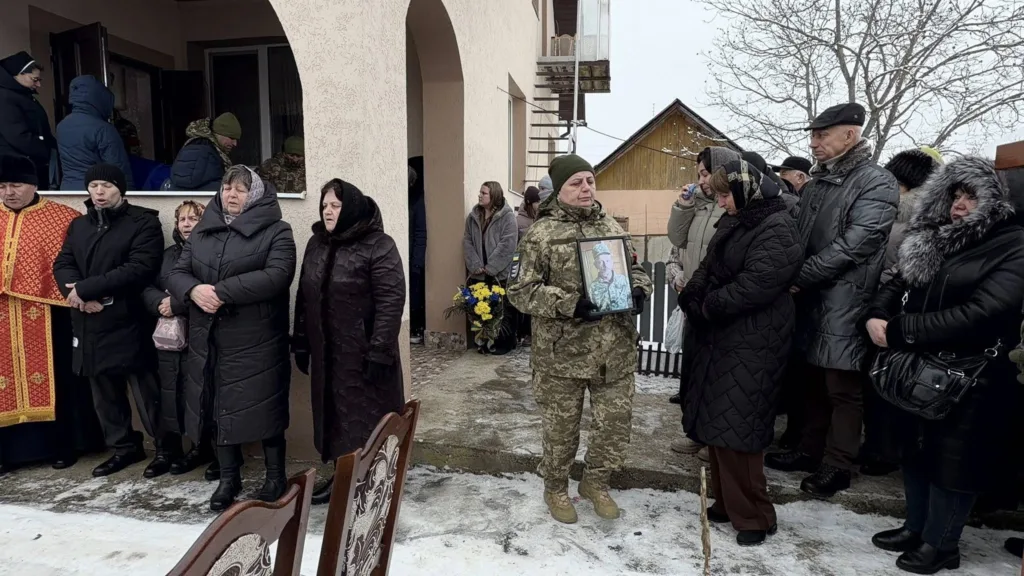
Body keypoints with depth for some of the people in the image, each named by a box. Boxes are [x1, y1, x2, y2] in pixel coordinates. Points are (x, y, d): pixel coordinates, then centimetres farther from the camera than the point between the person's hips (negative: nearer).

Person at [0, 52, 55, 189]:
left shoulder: (27, 97, 19)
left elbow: (42, 133, 19)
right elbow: (19, 137, -22)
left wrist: (56, 148, 3)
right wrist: (50, 153, -16)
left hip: (36, 169, 9)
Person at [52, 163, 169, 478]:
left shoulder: (144, 222, -6)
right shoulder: (79, 224, 15)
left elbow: (139, 269, -17)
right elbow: (62, 263, 8)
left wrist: (84, 288, -16)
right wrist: (78, 295, -13)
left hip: (129, 324, -6)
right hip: (90, 325, 7)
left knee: (147, 392, -1)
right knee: (105, 394, 16)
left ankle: (166, 447, 15)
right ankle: (123, 446, 31)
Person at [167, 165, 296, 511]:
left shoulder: (275, 231, -3)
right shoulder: (202, 230, 13)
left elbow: (276, 275, -18)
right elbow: (176, 274, 10)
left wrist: (223, 291, -21)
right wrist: (194, 289, -14)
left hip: (256, 341, -5)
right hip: (209, 339, 5)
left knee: (264, 407, 2)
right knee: (220, 407, 11)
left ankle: (276, 476, 19)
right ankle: (229, 478, 27)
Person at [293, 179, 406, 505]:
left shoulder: (378, 246, -12)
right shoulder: (317, 244, 10)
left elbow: (391, 301, -18)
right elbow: (304, 296, 14)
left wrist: (379, 351, -22)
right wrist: (301, 343, 12)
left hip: (362, 353, -6)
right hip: (326, 352, 7)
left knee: (366, 418, 3)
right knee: (334, 415, 15)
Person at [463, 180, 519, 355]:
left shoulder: (507, 216, -7)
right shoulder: (473, 217, 10)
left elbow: (508, 244, -14)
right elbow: (467, 242, 6)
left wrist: (491, 267, -15)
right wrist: (475, 265, -7)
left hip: (500, 273, -5)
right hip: (479, 274, 5)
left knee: (502, 310, 3)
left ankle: (504, 342, 16)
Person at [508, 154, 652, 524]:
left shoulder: (612, 227, 10)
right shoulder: (541, 234, -7)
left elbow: (635, 268, 19)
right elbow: (520, 290, -10)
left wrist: (639, 290, -4)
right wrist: (569, 304, -21)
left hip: (616, 351, 5)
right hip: (563, 353, -4)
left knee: (617, 422, 13)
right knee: (561, 428, 11)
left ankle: (595, 482, 39)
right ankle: (555, 489, 36)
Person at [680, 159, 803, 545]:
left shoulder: (777, 231, -15)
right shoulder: (734, 221, 14)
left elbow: (753, 286, -23)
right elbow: (708, 268, 17)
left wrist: (707, 306, -11)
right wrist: (692, 299, 0)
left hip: (751, 343, -9)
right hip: (720, 334, 10)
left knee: (735, 428, -6)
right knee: (715, 422, 13)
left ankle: (754, 516, 11)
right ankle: (727, 503, 27)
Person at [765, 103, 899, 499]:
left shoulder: (876, 184, -9)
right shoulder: (816, 182, 15)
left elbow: (852, 246, -19)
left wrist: (799, 277, -17)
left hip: (844, 304, -7)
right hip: (808, 300, 7)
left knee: (842, 388, 3)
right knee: (812, 381, 17)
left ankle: (837, 466, 17)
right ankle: (810, 451, 31)